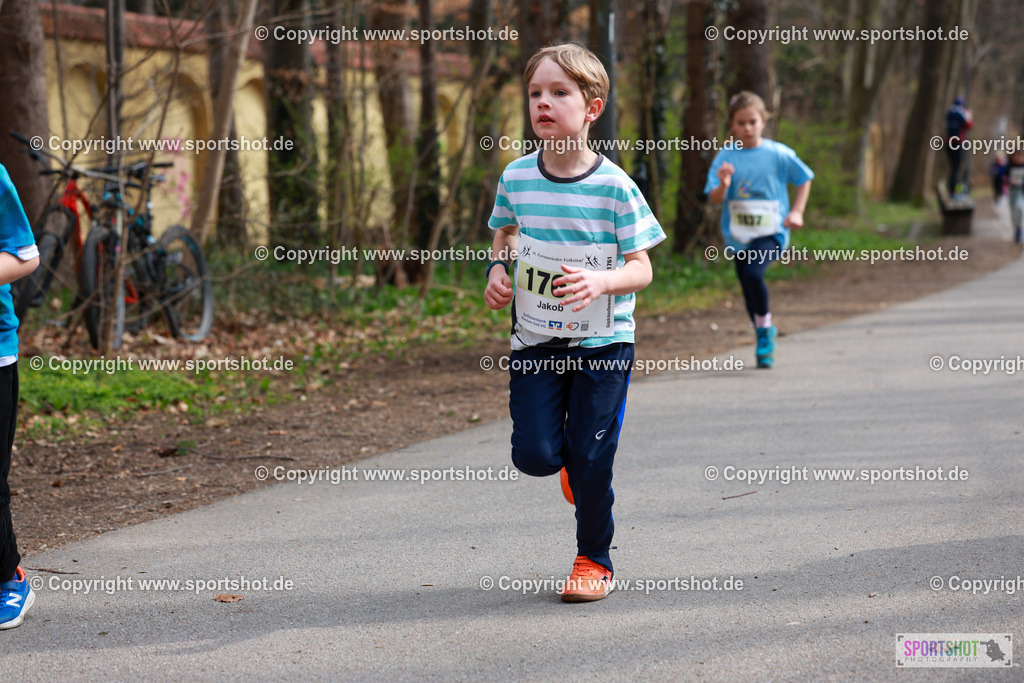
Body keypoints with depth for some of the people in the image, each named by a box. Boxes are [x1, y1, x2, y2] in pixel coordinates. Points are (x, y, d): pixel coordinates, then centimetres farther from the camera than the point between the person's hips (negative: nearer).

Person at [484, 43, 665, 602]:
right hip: (535, 339, 3)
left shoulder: (614, 186, -13)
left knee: (592, 461, 0)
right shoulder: (516, 177, -3)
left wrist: (599, 282, -29)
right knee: (534, 456, -5)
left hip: (602, 341, -3)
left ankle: (594, 561, 21)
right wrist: (497, 271, -3)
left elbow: (641, 268, -10)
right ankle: (571, 457, 32)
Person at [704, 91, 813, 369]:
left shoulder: (778, 154, -5)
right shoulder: (725, 158, -2)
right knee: (750, 294, 9)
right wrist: (723, 184, -27)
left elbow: (804, 179, 10)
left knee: (753, 273, -28)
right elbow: (715, 199, -6)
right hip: (738, 236, 3)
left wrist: (796, 212, 0)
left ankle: (765, 328, -8)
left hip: (770, 233, -3)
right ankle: (765, 341, 31)